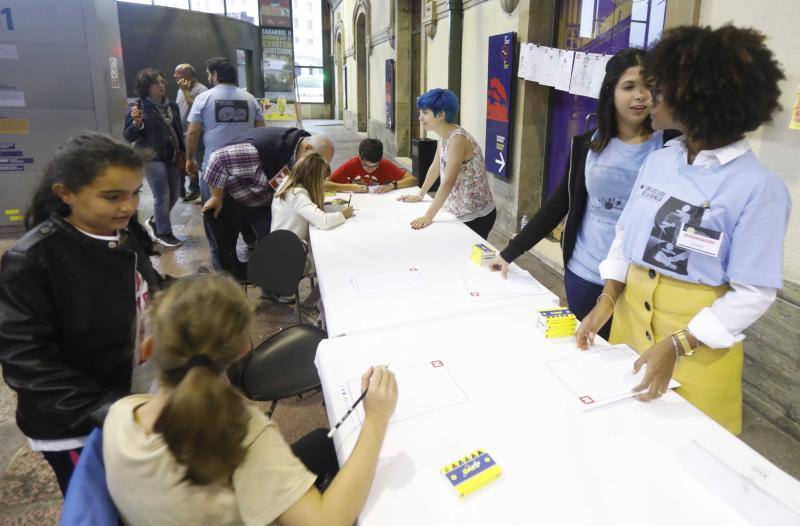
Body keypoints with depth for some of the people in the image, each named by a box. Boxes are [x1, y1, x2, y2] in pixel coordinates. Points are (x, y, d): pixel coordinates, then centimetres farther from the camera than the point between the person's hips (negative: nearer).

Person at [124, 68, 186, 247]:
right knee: (162, 196, -4)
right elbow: (128, 136, -7)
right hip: (152, 158, -6)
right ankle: (164, 233, 12)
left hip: (172, 157, 6)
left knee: (174, 194, 11)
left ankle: (154, 221, 33)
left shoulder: (172, 106, 6)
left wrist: (182, 151, 10)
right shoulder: (138, 107, -9)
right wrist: (136, 122, -25)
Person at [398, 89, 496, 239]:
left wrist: (428, 216, -32)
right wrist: (419, 196, 19)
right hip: (458, 212, 8)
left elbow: (448, 183, -30)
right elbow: (435, 167, 14)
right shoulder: (444, 136, 2)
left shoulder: (458, 139, -25)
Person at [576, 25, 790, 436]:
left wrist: (677, 346, -22)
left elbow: (754, 292, -15)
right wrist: (607, 300, -4)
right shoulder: (657, 160, 1)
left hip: (696, 336, -5)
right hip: (630, 312, 5)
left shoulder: (759, 187, -17)